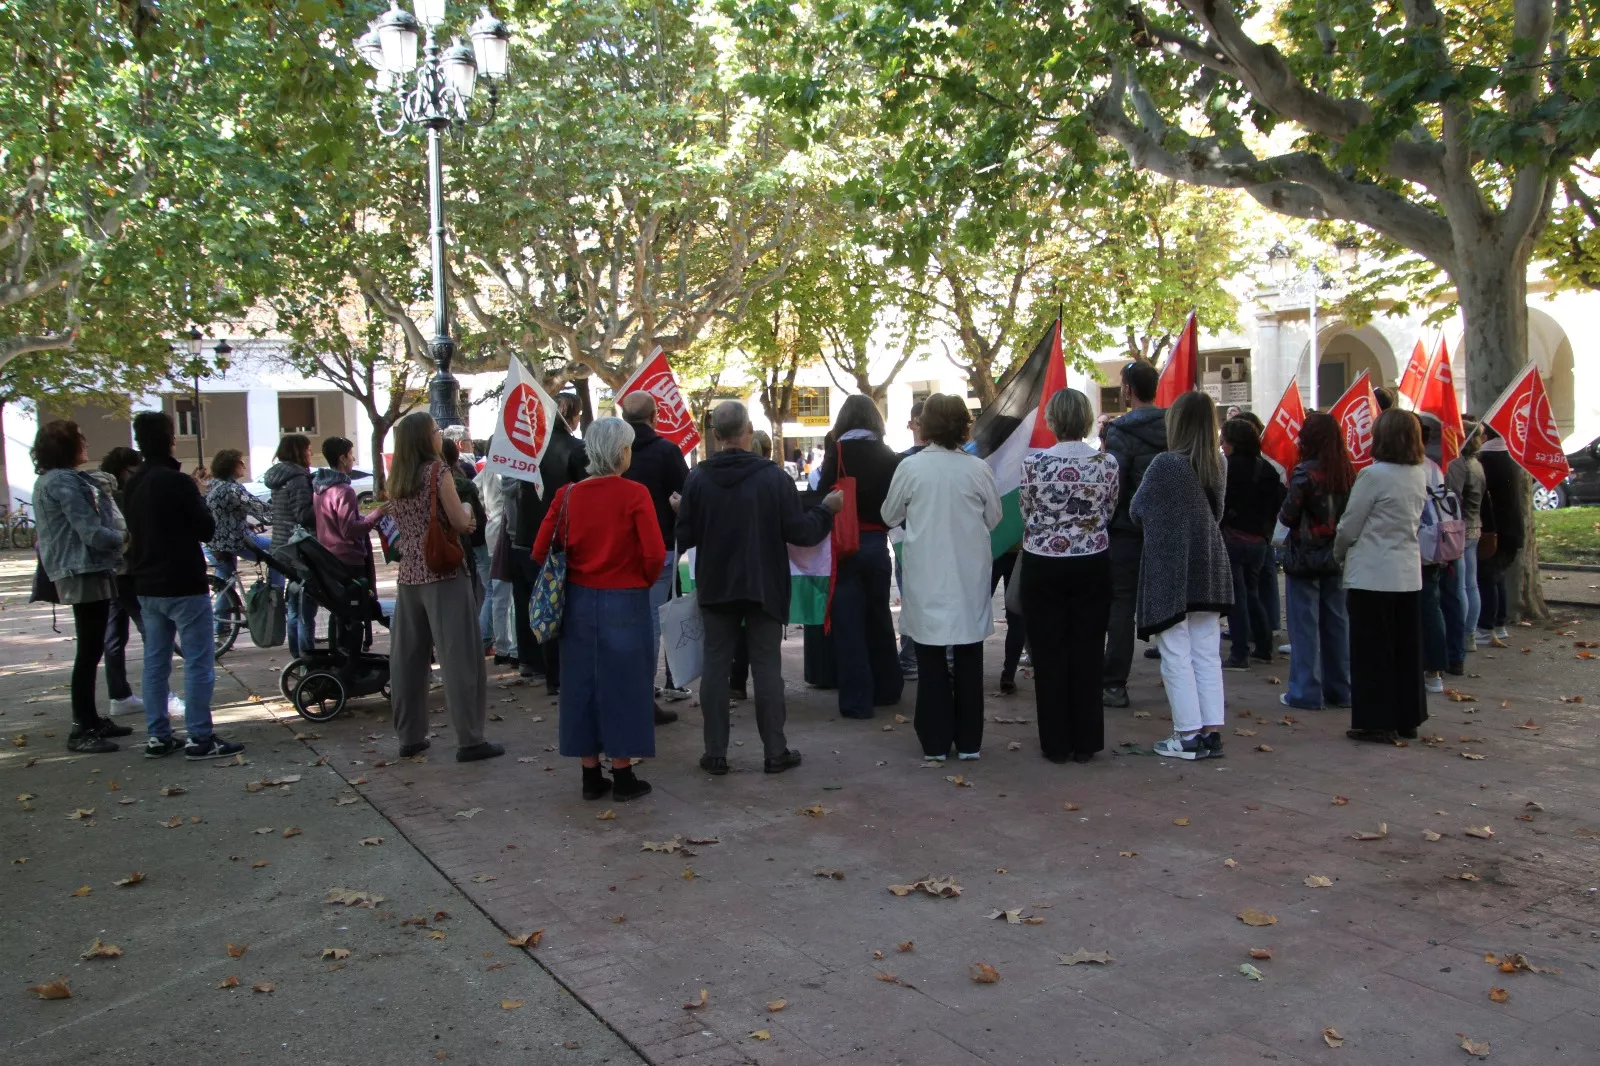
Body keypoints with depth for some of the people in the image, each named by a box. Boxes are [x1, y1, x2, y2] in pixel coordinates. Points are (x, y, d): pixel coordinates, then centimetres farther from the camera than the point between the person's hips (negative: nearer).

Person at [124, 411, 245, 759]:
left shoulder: (134, 485, 9)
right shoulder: (178, 482, -16)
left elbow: (134, 531, 18)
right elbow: (206, 530, -11)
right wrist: (199, 501, 4)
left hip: (148, 586, 8)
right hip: (184, 586, -8)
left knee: (155, 662, 12)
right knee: (199, 662, -3)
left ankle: (157, 736, 17)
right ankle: (201, 738, -3)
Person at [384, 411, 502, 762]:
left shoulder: (395, 480, 9)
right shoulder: (438, 470, -10)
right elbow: (461, 523, -10)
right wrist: (467, 509, 10)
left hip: (409, 575, 7)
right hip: (444, 573, -7)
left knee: (408, 657, 12)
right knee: (460, 657, -2)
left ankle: (409, 736, 19)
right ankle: (469, 740, -1)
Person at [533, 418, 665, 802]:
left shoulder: (568, 495, 0)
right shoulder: (635, 494, -12)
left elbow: (540, 551, -1)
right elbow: (655, 554, -18)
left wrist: (575, 576, 12)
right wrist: (644, 581, 1)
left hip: (578, 599, 4)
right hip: (625, 601, -4)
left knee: (582, 684, 12)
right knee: (622, 684, 6)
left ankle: (591, 775, 19)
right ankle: (623, 777, 13)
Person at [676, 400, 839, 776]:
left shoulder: (697, 478, -8)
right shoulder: (773, 476, -12)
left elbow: (684, 537, -4)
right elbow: (801, 532, -10)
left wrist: (682, 510, 17)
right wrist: (827, 509, 8)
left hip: (715, 586, 1)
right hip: (764, 586, -1)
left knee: (715, 666, 8)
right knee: (767, 667, 6)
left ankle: (715, 754, 10)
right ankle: (776, 752, 10)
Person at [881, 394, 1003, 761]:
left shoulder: (910, 467, -10)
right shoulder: (979, 468, -8)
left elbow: (890, 516, 3)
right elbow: (994, 519, 4)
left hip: (927, 577, -1)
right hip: (969, 576, 1)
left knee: (931, 661, 10)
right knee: (968, 659, 12)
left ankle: (936, 742, 14)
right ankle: (969, 741, 18)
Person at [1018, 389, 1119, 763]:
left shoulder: (1034, 463, -12)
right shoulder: (1107, 462, -6)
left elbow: (1027, 515, 0)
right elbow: (1109, 513, 7)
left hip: (1043, 566, -2)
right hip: (1093, 564, 2)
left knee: (1050, 654, 7)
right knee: (1088, 652, 9)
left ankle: (1057, 743, 12)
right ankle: (1086, 742, 15)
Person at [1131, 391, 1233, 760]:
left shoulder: (1165, 464, -15)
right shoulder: (1217, 463, 4)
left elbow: (1138, 510, -4)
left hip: (1169, 569, -6)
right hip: (1208, 567, 6)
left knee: (1177, 656, 0)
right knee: (1207, 654, 10)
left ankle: (1188, 736, 3)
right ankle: (1211, 732, 13)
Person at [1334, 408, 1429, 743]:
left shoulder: (1374, 475, -16)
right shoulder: (1419, 476, 6)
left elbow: (1349, 527, -10)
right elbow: (1413, 522, 14)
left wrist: (1339, 554, 10)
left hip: (1371, 574, -7)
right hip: (1408, 574, 7)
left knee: (1372, 652, 1)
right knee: (1406, 649, 13)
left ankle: (1377, 722, 6)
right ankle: (1408, 718, 22)